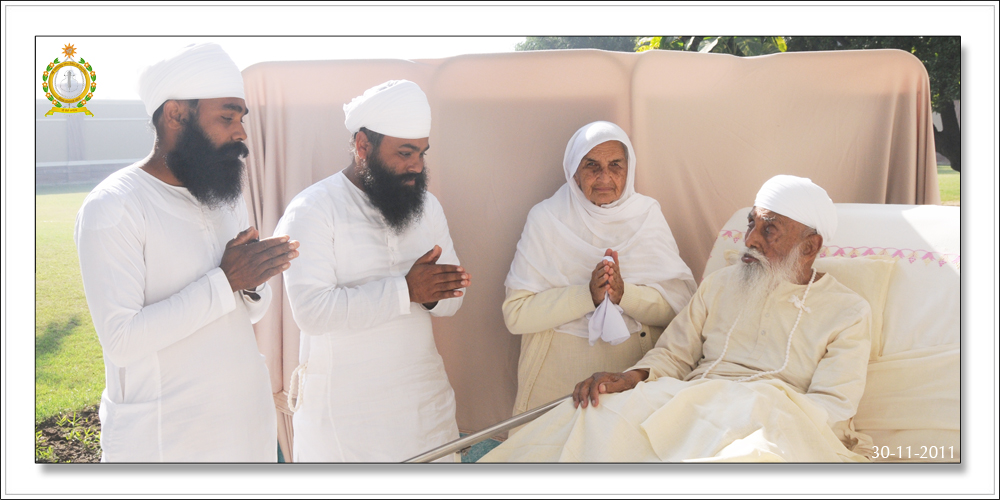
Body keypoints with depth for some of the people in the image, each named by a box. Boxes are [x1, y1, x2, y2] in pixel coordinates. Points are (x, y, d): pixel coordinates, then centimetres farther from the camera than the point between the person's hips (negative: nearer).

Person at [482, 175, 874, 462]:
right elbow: (673, 355, 17)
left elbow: (833, 405, -2)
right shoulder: (721, 284, 19)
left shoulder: (848, 313, 7)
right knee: (595, 419, -27)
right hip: (690, 405, 3)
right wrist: (630, 378, -6)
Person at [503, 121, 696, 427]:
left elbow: (683, 306, -2)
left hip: (636, 372, 2)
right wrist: (587, 295, -20)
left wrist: (625, 294, -19)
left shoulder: (647, 215, 5)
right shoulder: (546, 219, -1)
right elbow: (515, 315, -9)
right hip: (558, 380, -1)